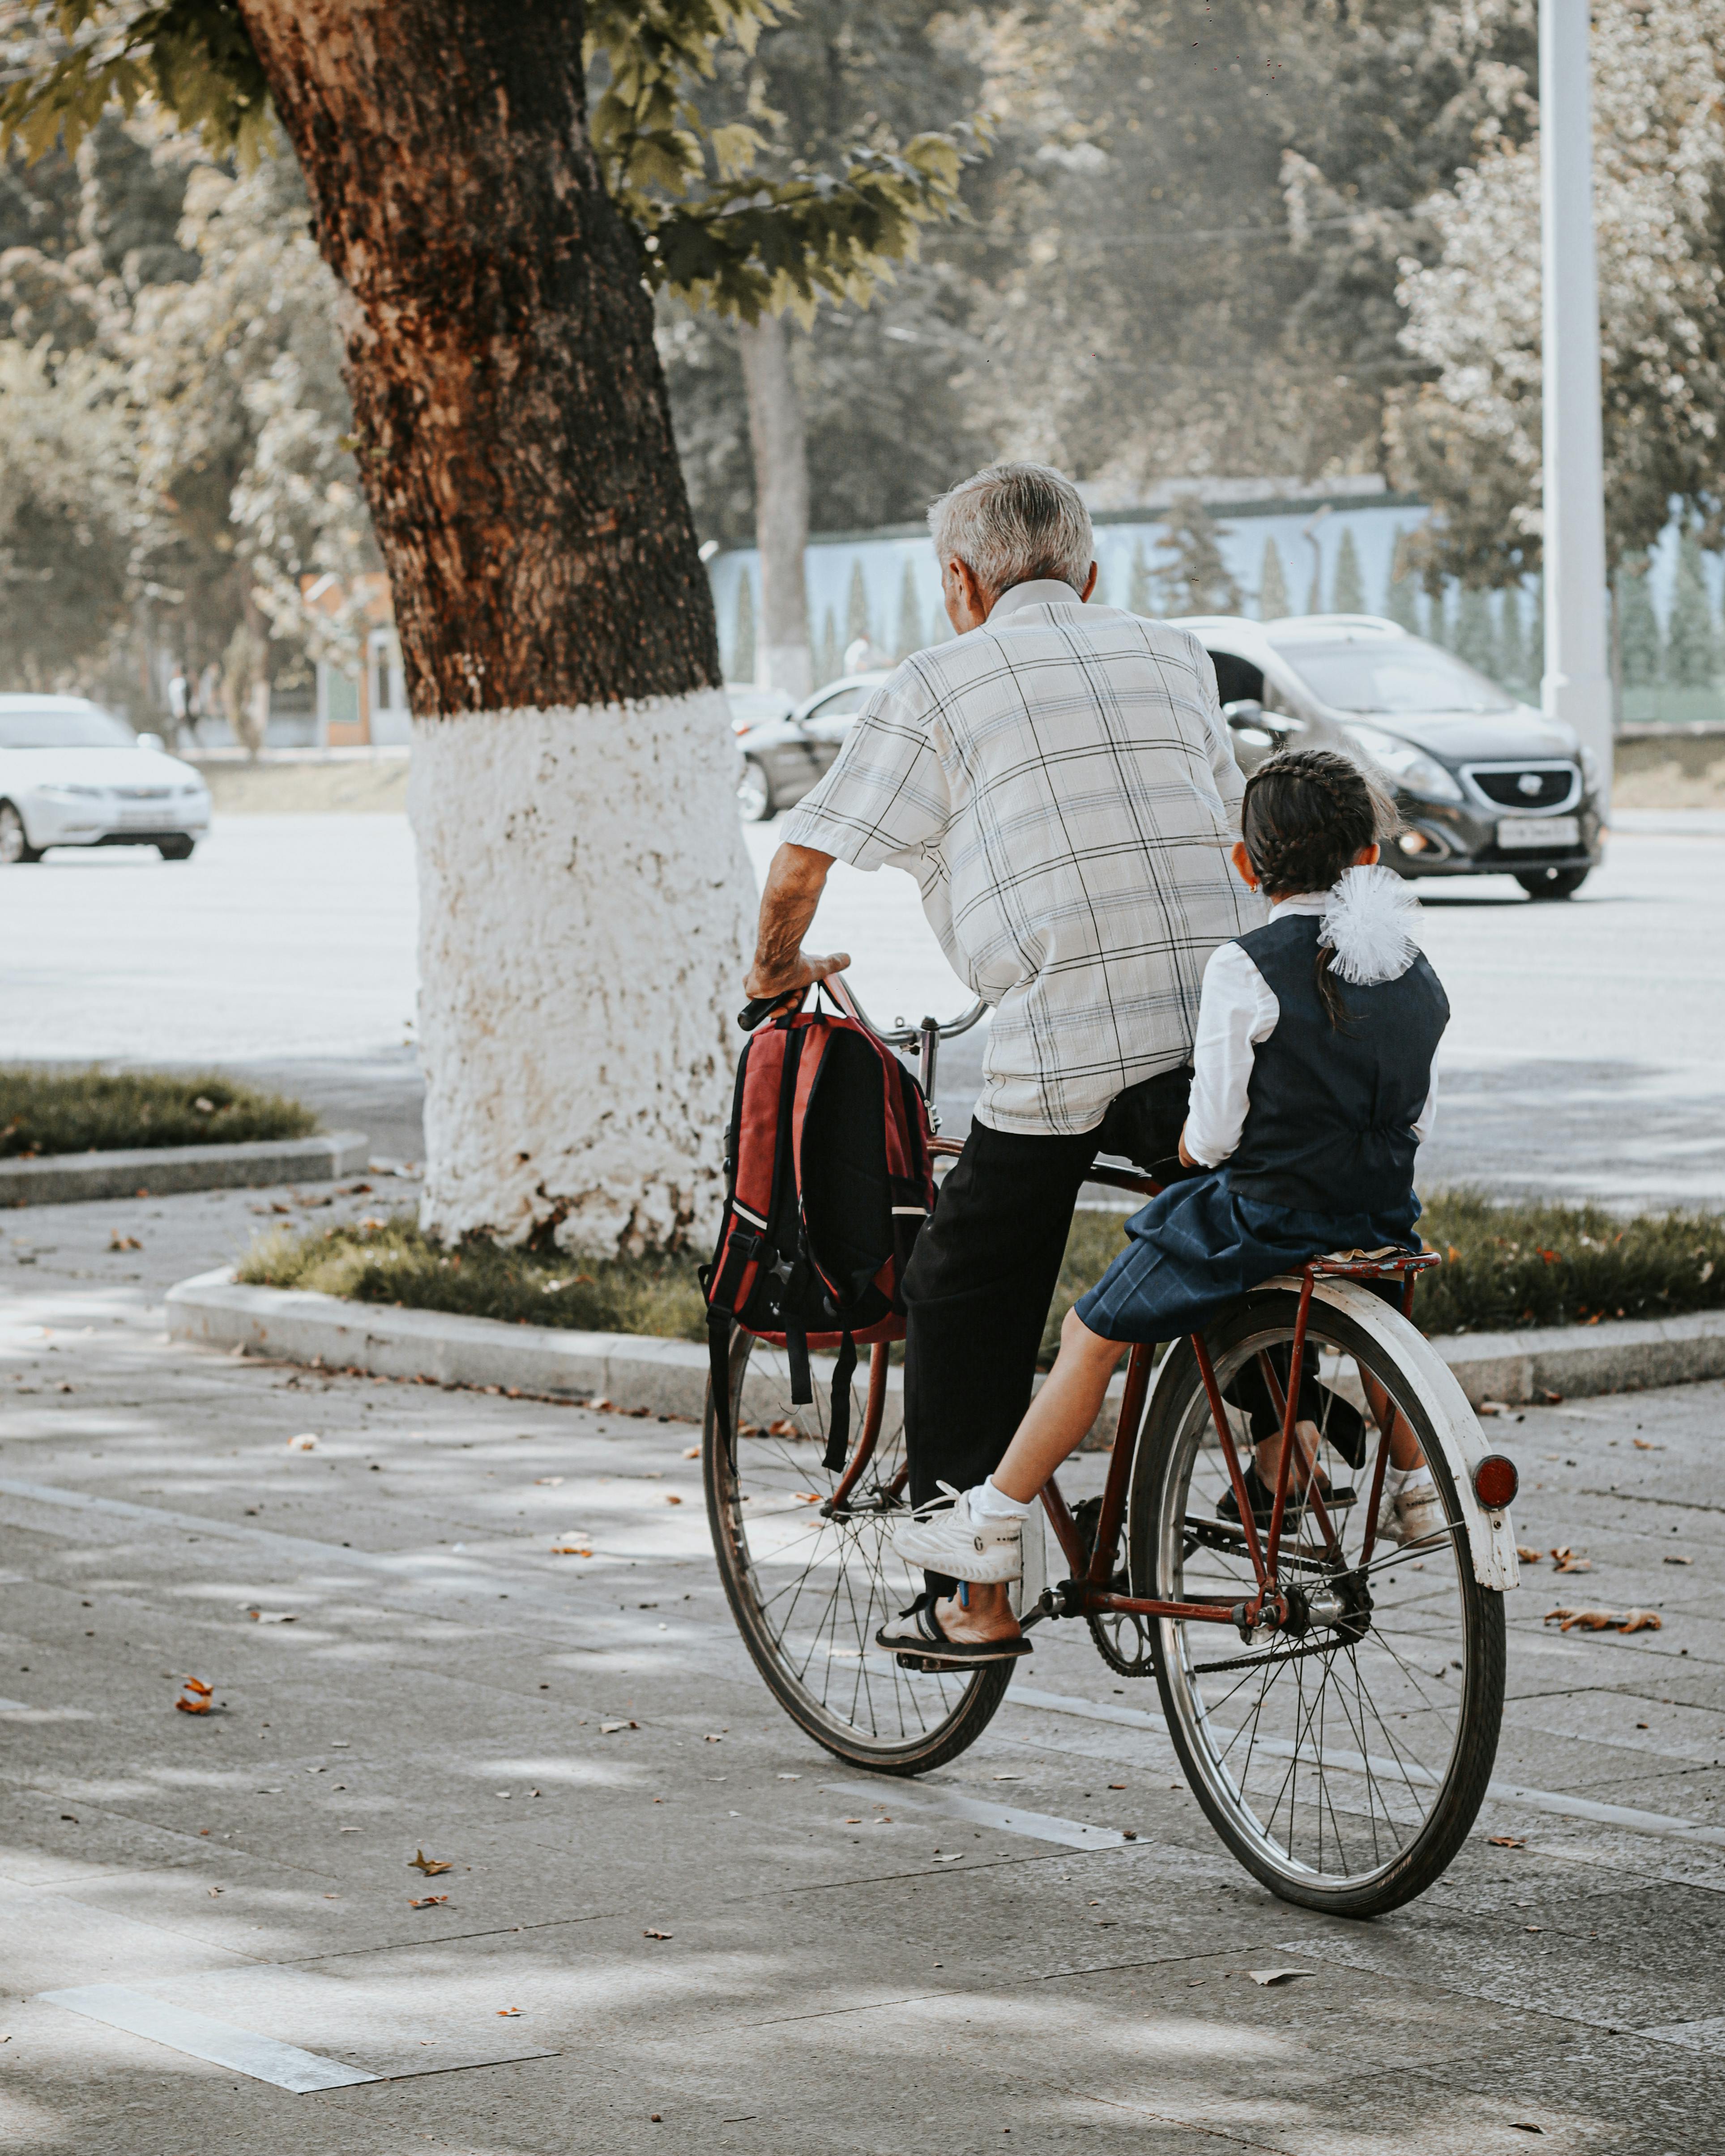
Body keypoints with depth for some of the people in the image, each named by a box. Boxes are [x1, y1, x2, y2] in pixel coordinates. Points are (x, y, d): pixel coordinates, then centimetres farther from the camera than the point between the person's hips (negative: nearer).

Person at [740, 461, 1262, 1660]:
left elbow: (804, 864, 7)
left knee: (967, 1304, 9)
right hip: (1234, 1015, 4)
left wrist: (780, 965, 26)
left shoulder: (941, 685, 7)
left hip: (1063, 1041, -4)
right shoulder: (1174, 660, 21)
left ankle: (962, 1589, 9)